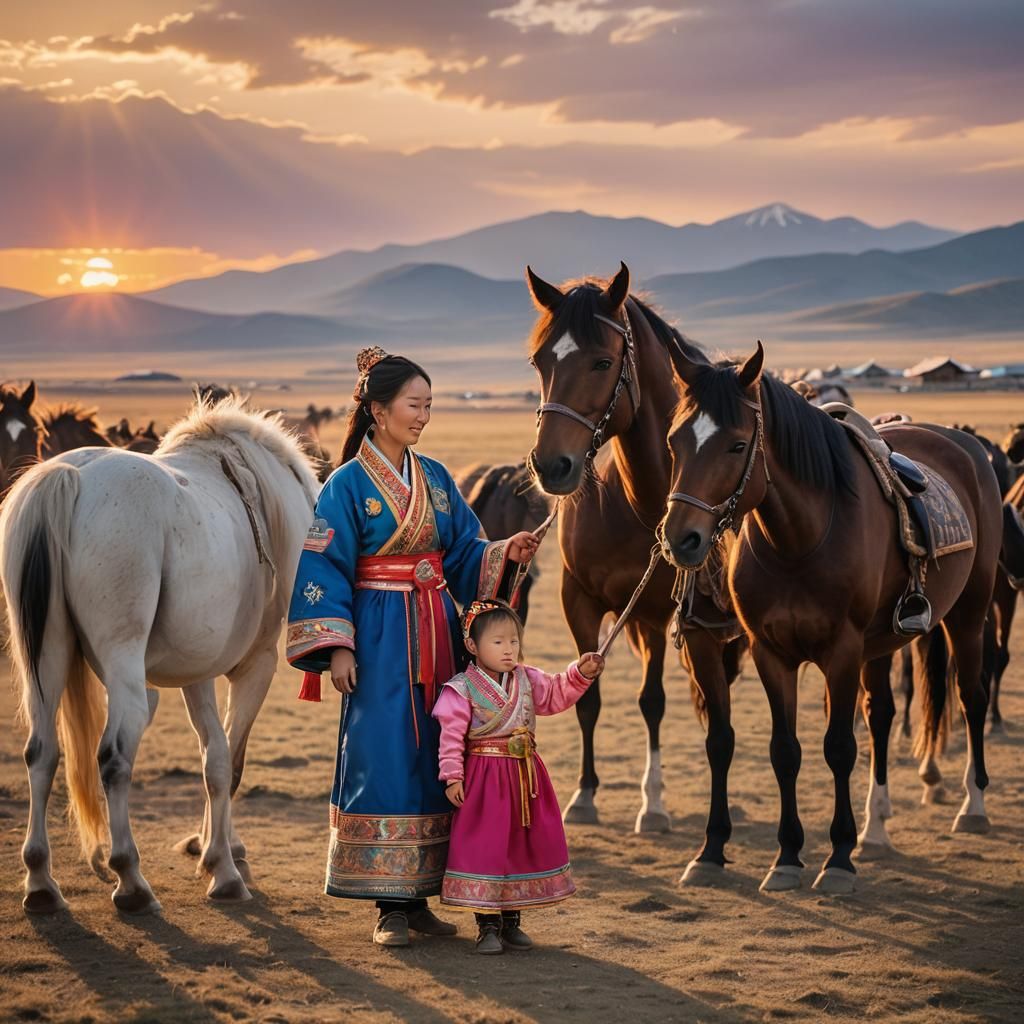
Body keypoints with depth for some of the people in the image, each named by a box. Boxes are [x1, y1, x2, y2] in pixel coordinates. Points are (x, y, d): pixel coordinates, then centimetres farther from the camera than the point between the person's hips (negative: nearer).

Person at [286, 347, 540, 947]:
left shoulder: (435, 478, 11)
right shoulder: (349, 484, -6)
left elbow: (464, 555, 14)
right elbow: (323, 569, -8)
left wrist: (504, 554, -6)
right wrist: (336, 646, -15)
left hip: (437, 637, 6)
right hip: (381, 642, -6)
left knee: (434, 761, 6)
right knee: (385, 764, -5)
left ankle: (419, 896, 15)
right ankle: (390, 905, 2)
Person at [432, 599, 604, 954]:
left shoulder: (527, 680, 6)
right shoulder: (462, 689, -10)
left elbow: (556, 695, 14)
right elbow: (452, 735, -12)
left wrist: (582, 673, -1)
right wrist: (453, 777, -17)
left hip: (526, 775, 6)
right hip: (484, 779, -6)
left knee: (524, 844, 9)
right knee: (486, 848, -5)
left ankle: (511, 920, 21)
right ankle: (488, 926, 4)